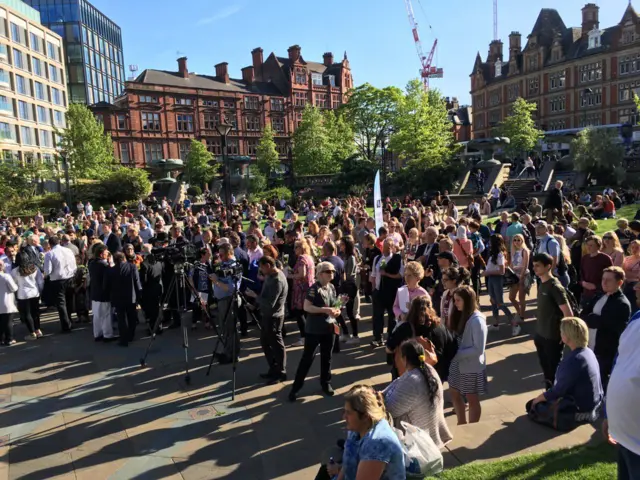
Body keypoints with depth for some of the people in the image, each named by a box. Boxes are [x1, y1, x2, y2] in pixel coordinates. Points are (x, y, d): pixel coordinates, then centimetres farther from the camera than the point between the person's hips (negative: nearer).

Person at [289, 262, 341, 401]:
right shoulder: (314, 288, -14)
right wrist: (325, 310, -27)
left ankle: (326, 383, 33)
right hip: (314, 329, -6)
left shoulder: (332, 287, 7)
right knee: (307, 358, -1)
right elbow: (306, 307, -22)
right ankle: (295, 387, 9)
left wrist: (336, 311, -3)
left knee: (326, 357, 15)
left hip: (328, 328, 6)